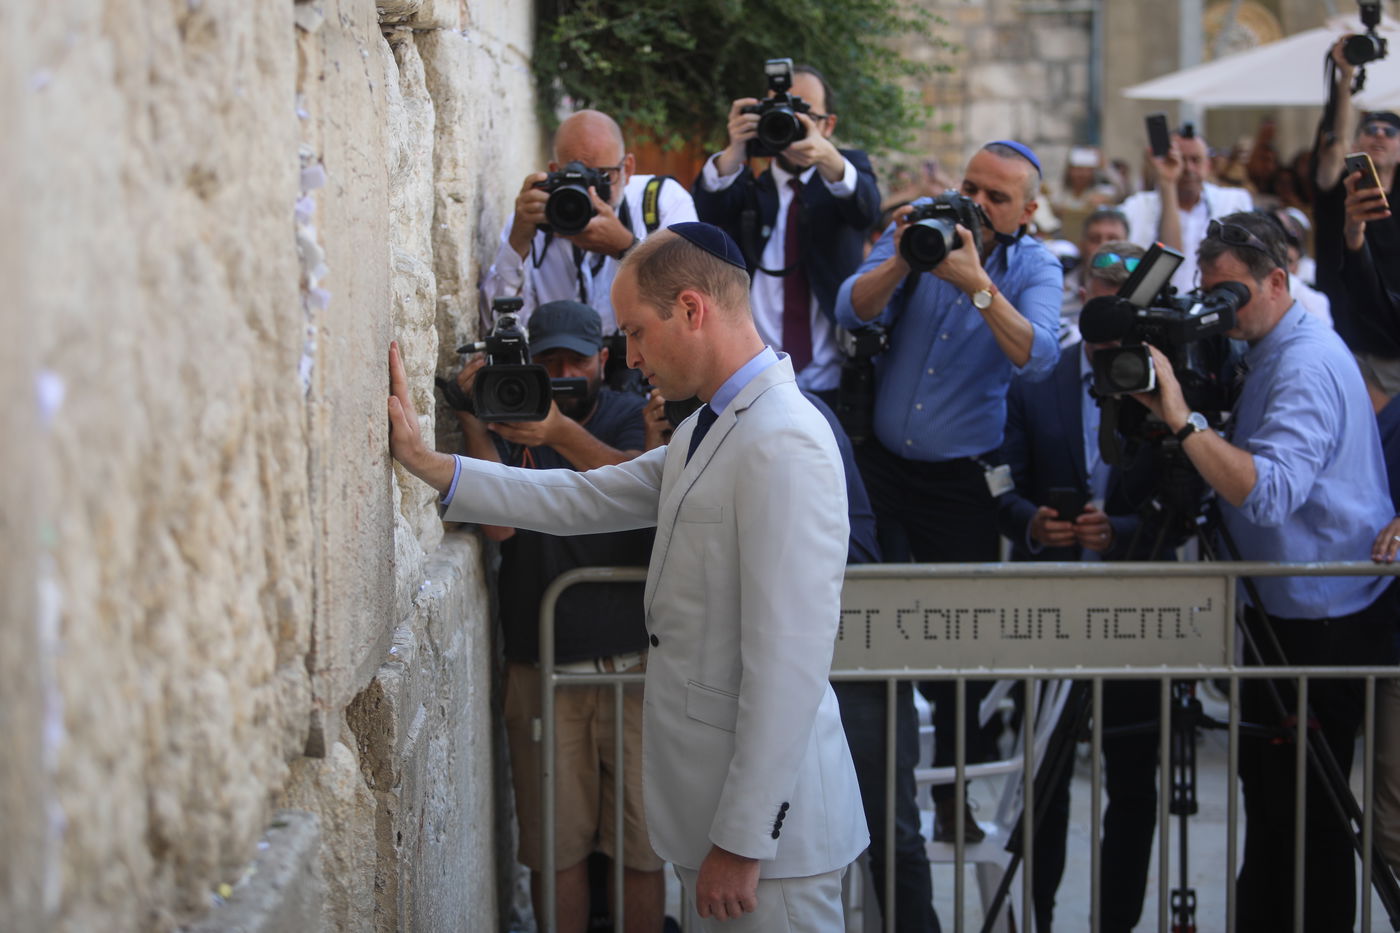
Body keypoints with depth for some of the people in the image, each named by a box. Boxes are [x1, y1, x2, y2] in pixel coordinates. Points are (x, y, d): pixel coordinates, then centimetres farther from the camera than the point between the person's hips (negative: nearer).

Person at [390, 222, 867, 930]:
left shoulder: (783, 445, -21)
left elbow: (790, 665, -24)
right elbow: (580, 501, 18)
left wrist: (742, 841, -22)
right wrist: (426, 464, 12)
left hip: (763, 818, -10)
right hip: (710, 791, 10)